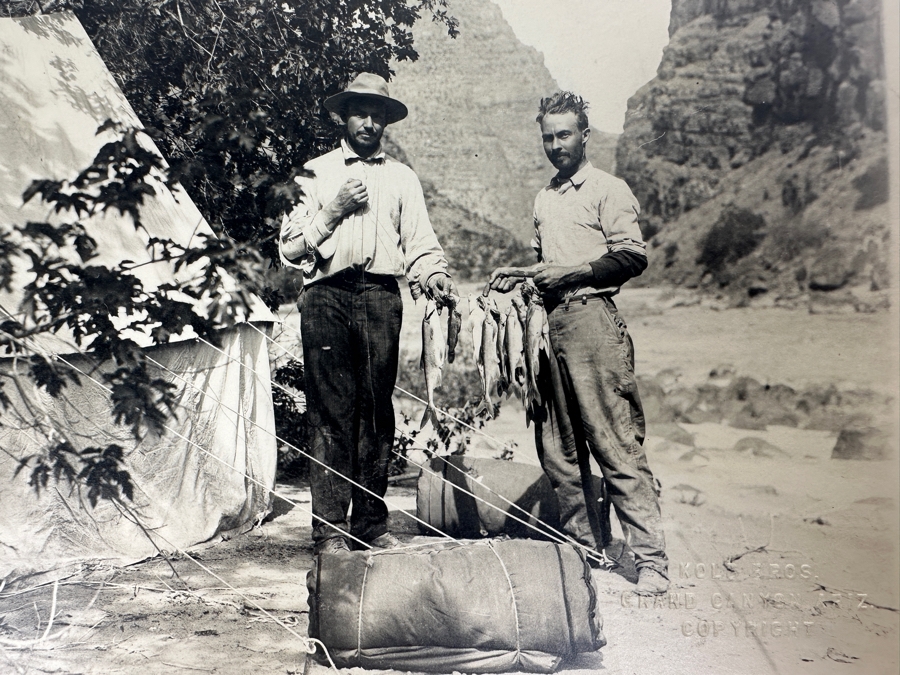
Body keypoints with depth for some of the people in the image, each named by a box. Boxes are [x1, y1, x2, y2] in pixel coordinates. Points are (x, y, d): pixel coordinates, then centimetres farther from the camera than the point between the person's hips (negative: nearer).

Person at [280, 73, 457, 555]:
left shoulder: (402, 177, 20)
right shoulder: (316, 172, 15)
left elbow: (420, 243, 11)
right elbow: (290, 247, 9)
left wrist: (435, 276, -9)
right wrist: (332, 212, -2)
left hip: (381, 295, 2)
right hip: (328, 295, -1)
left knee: (377, 411, 2)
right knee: (331, 412, -5)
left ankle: (371, 520, 11)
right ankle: (330, 526, 1)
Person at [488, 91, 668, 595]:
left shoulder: (609, 190, 1)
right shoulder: (544, 199, 23)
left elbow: (633, 256, -9)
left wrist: (571, 272, -13)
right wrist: (519, 275, 13)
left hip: (592, 319, -8)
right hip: (550, 323, 8)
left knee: (616, 443, -10)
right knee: (558, 448, 8)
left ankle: (652, 559, -3)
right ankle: (584, 548, 19)